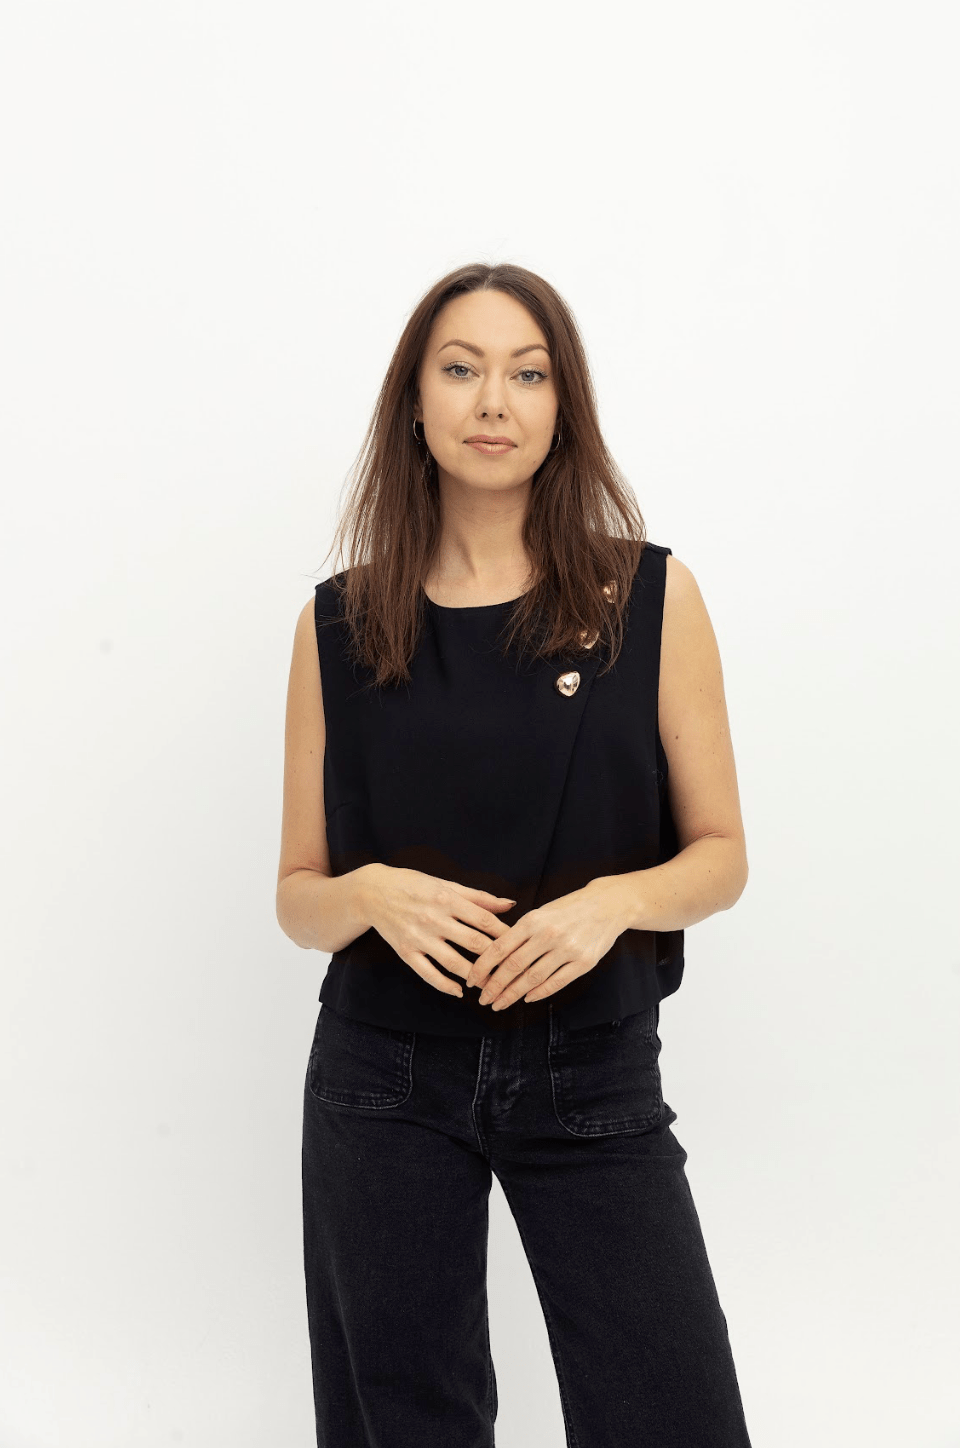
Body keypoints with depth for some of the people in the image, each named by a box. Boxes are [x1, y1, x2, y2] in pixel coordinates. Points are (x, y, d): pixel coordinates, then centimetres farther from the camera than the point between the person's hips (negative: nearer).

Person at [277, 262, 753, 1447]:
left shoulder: (652, 598, -2)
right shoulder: (341, 623, 1)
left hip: (595, 1080, 0)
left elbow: (721, 854, 2)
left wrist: (610, 901, -18)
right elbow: (298, 895, 5)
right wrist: (377, 894, -17)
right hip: (385, 1081, 1)